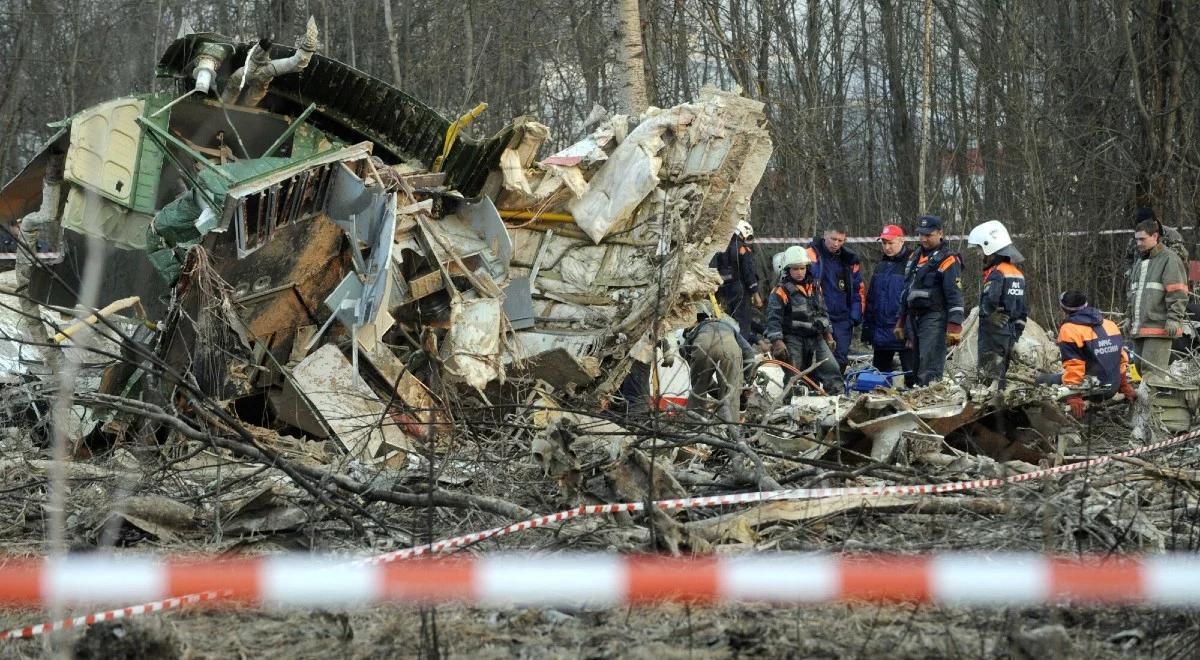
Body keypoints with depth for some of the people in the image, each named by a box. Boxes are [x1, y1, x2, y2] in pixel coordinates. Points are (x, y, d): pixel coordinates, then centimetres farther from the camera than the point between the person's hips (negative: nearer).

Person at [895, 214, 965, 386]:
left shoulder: (948, 260, -7)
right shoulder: (915, 257, 19)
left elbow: (955, 296, -13)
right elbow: (906, 292, 25)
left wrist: (954, 327, -19)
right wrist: (901, 322, 25)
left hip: (934, 319, -8)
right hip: (913, 318, 8)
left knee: (929, 372, -14)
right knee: (916, 366, 10)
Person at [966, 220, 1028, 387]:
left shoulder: (996, 274, -16)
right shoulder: (1017, 273, 13)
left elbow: (989, 302, -30)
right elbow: (1023, 310, 16)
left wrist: (985, 312, -10)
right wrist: (1017, 331, 19)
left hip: (994, 332, -9)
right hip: (1010, 334, 9)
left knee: (989, 376, -7)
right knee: (1000, 373, 14)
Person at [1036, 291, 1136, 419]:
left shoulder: (1069, 330, -12)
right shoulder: (1110, 325, 10)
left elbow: (1073, 365, -20)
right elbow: (1121, 360, 15)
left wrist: (1074, 398, -23)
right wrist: (1126, 388, 23)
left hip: (1090, 390, -8)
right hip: (1112, 390, 8)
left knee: (1042, 380, 0)